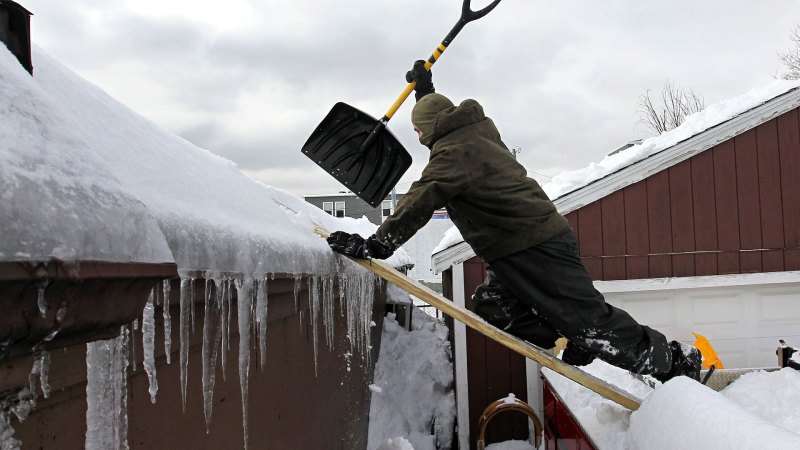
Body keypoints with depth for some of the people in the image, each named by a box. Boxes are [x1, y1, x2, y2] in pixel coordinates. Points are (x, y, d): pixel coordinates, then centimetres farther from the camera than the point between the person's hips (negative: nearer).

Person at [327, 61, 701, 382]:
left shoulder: (453, 152, -13)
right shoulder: (478, 128, 15)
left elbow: (419, 203, -24)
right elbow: (443, 115, 40)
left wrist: (376, 245, -25)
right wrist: (425, 90, 49)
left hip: (537, 250, -10)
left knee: (590, 319, -5)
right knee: (491, 308, 5)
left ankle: (672, 360, 10)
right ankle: (578, 344, 8)